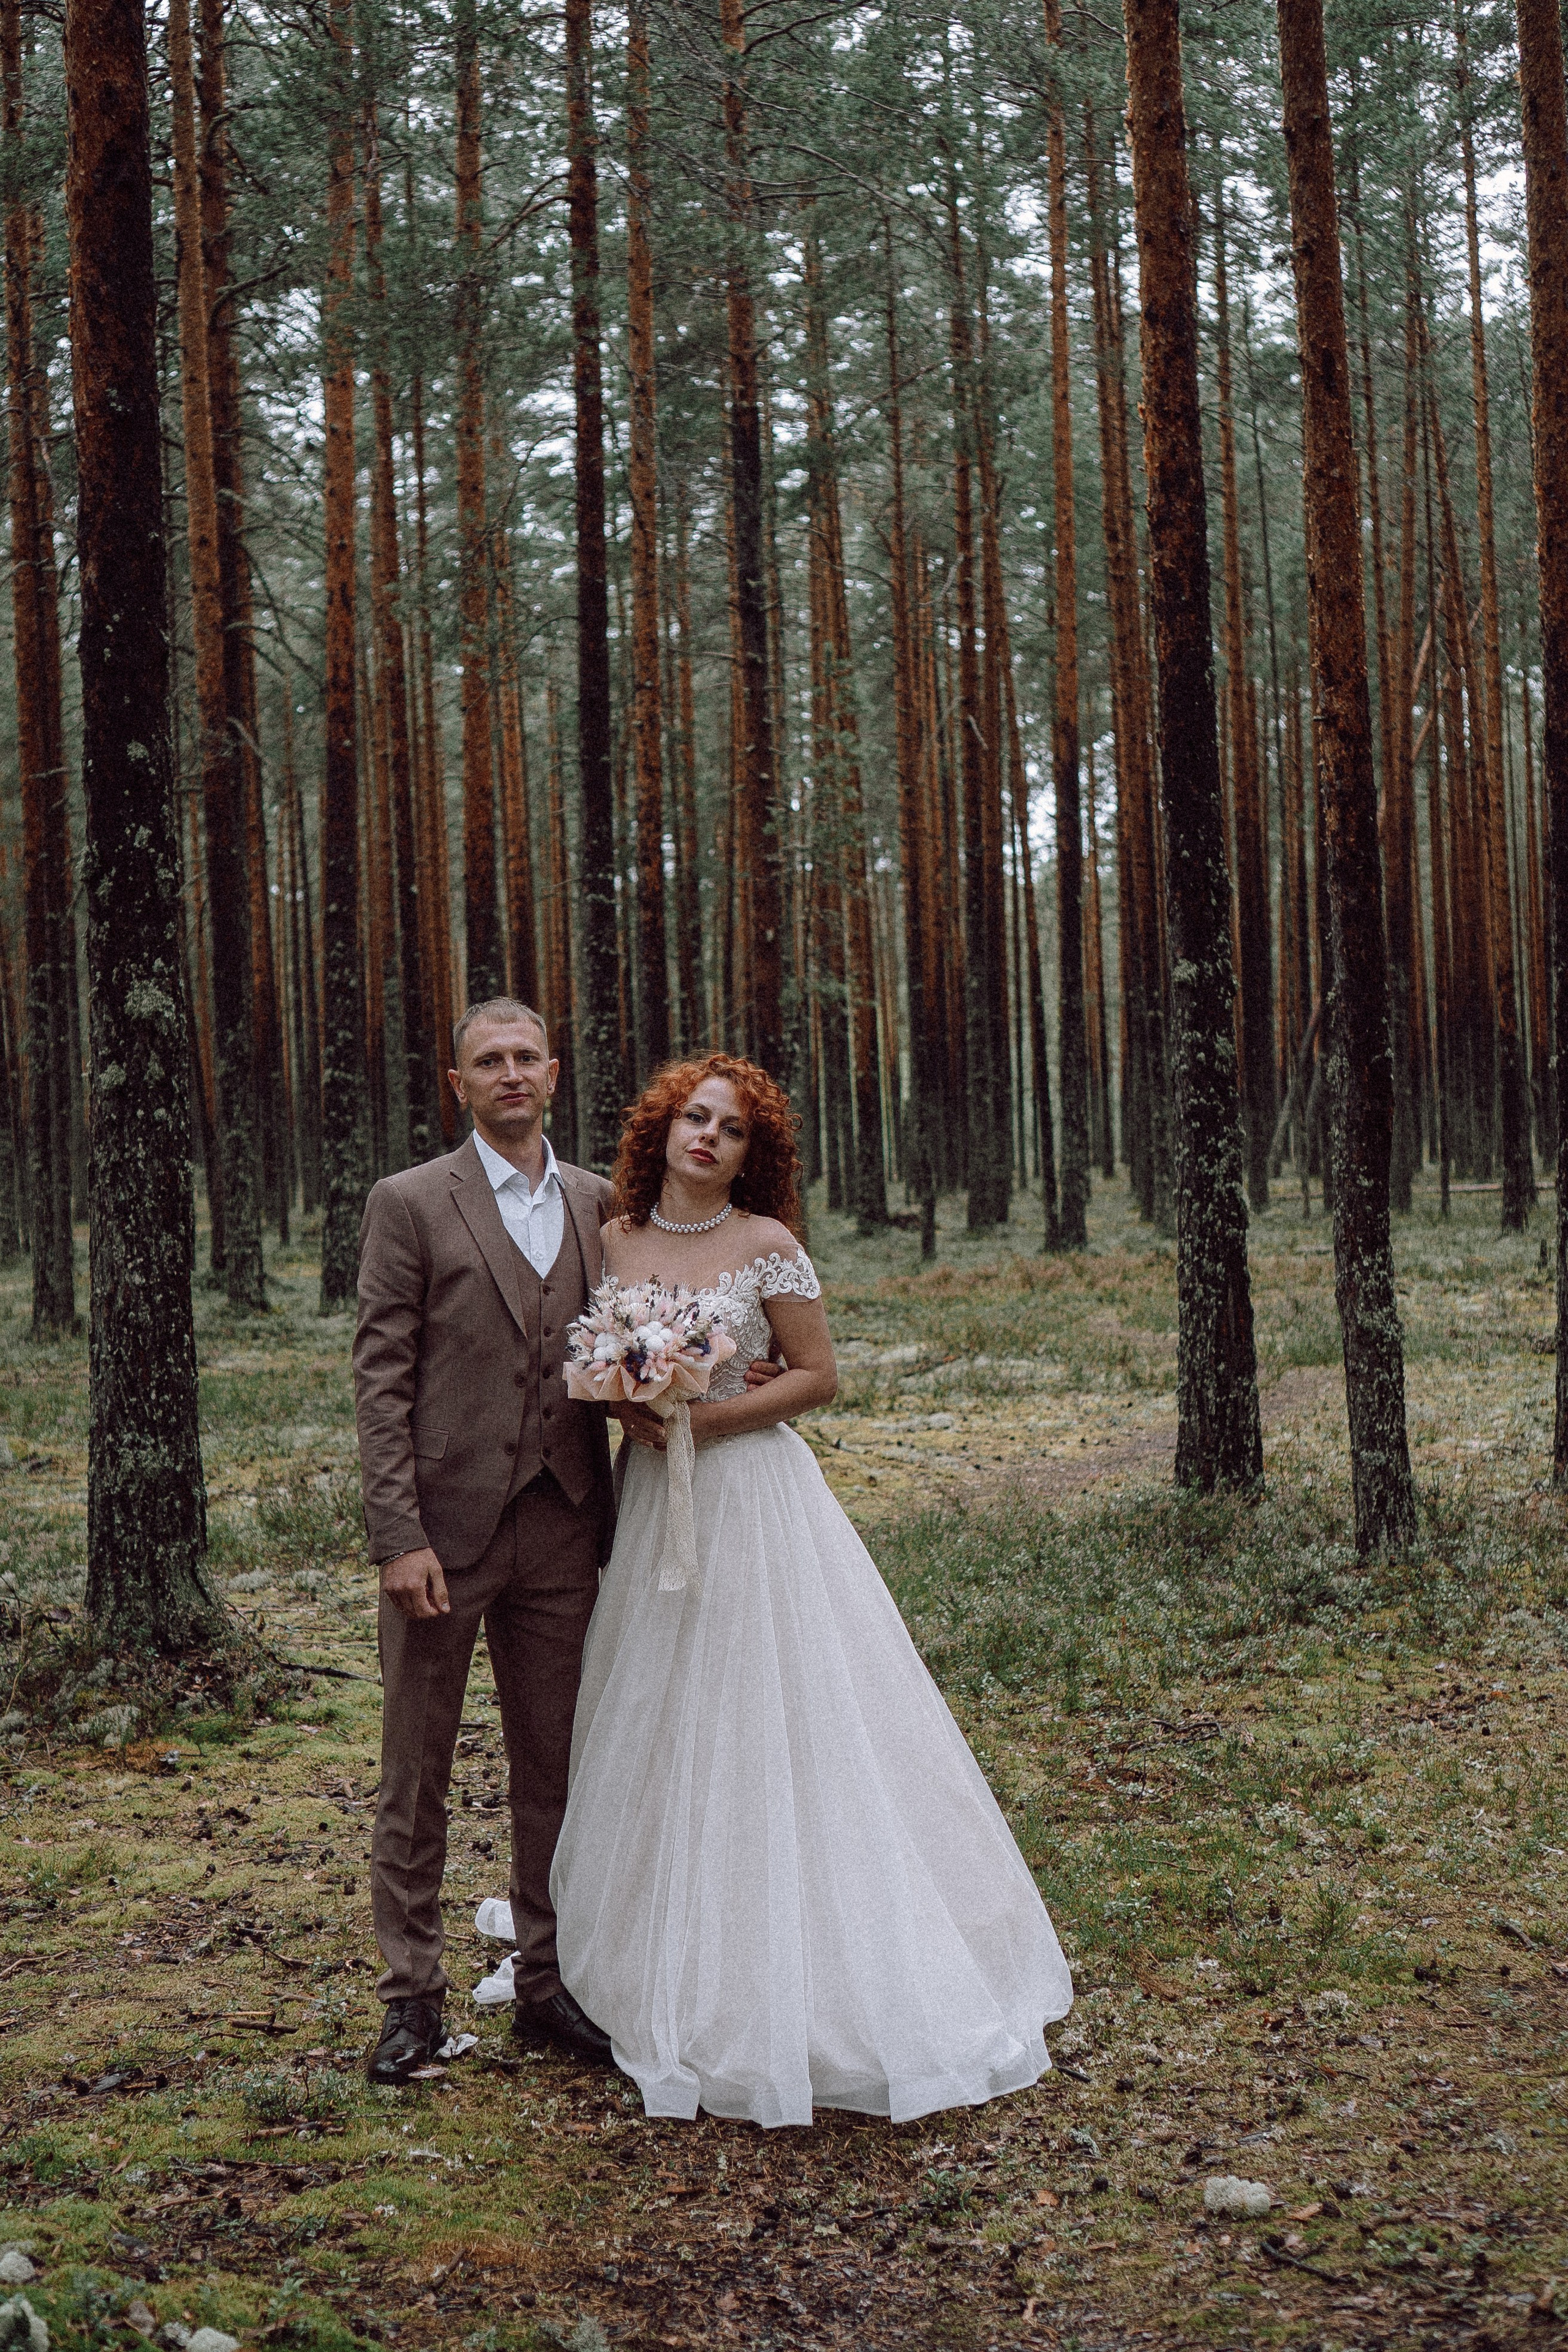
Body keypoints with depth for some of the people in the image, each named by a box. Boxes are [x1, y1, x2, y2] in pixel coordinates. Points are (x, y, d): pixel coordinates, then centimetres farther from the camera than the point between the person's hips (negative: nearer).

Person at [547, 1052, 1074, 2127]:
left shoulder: (766, 1244, -7)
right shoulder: (614, 1242, 5)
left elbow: (819, 1376, -6)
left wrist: (704, 1419, -14)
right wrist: (624, 1398, -7)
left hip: (754, 1495, -4)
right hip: (653, 1503, 4)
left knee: (774, 1728, -3)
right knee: (665, 1732, 9)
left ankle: (808, 1987, 9)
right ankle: (685, 1981, 22)